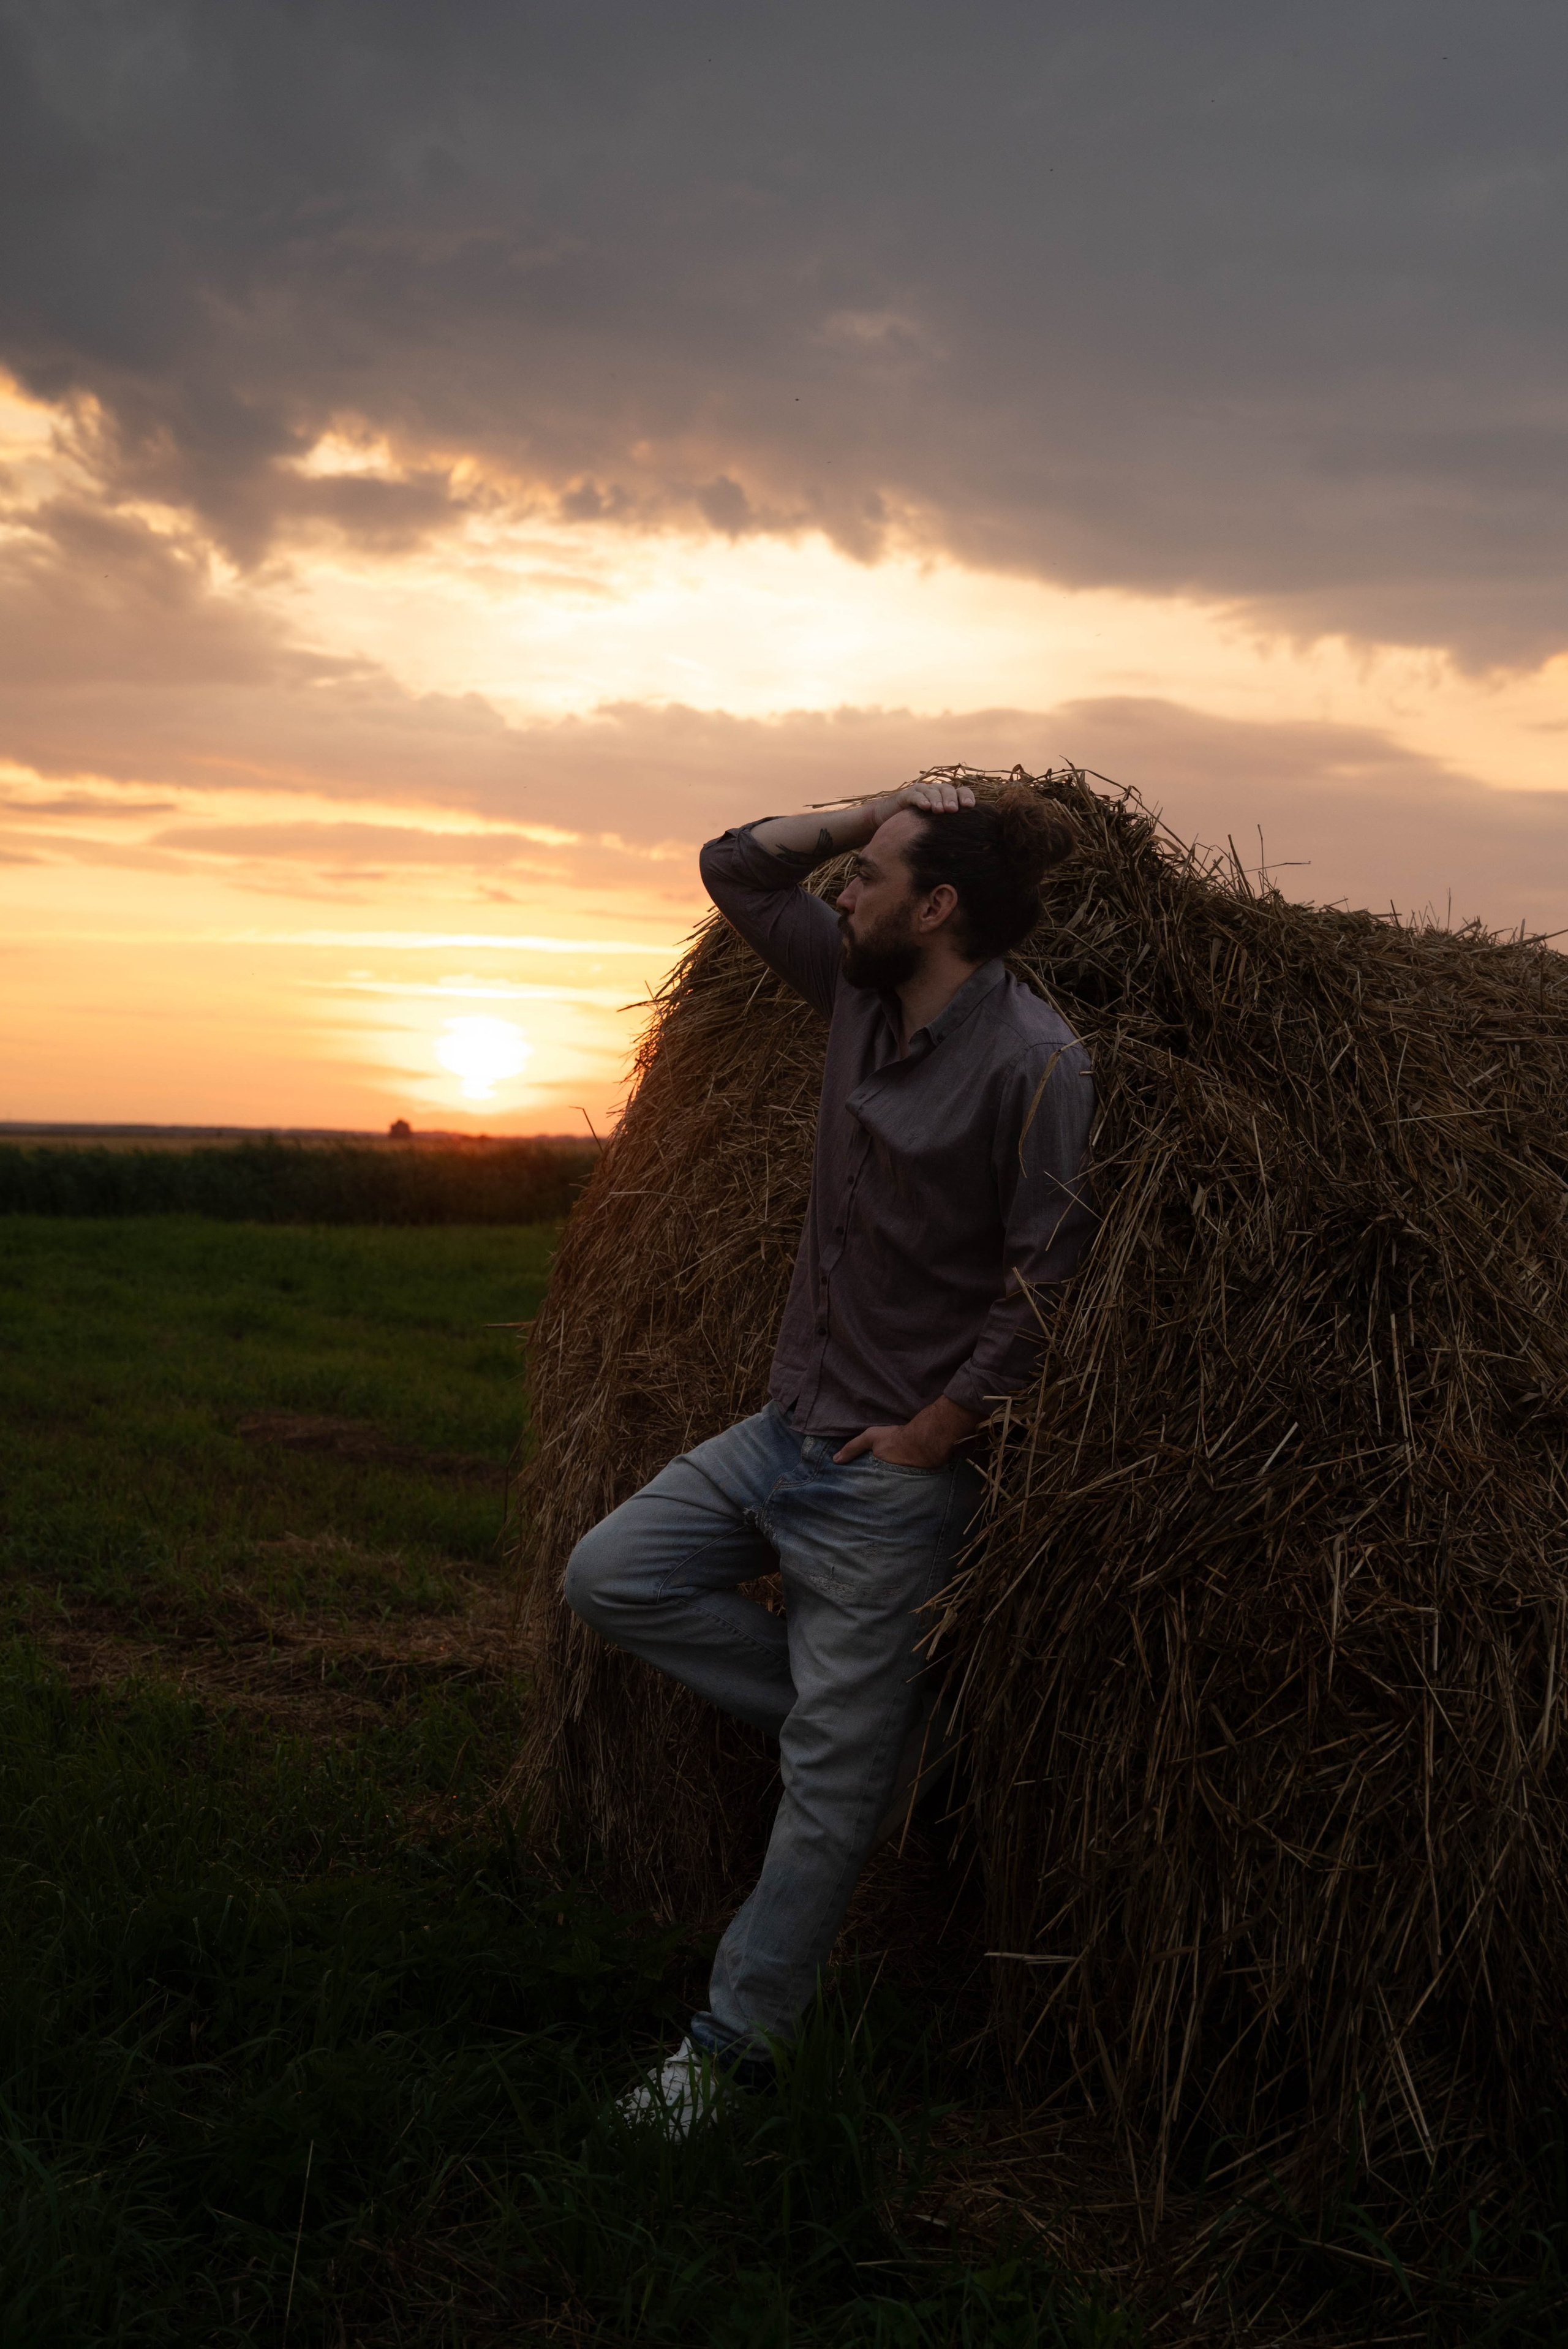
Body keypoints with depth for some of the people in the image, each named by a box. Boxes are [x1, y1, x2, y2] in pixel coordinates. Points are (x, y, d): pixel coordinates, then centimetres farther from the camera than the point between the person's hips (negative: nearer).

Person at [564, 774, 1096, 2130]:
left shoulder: (1031, 1057, -19)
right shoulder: (860, 990, 4)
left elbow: (1045, 1278, -20)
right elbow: (735, 869, 12)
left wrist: (936, 1430, -14)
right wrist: (879, 812, 0)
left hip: (897, 1474, -8)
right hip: (787, 1430, 8)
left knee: (831, 1784, 3)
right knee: (611, 1577, 8)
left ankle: (735, 2043, 20)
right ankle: (871, 1717, 14)